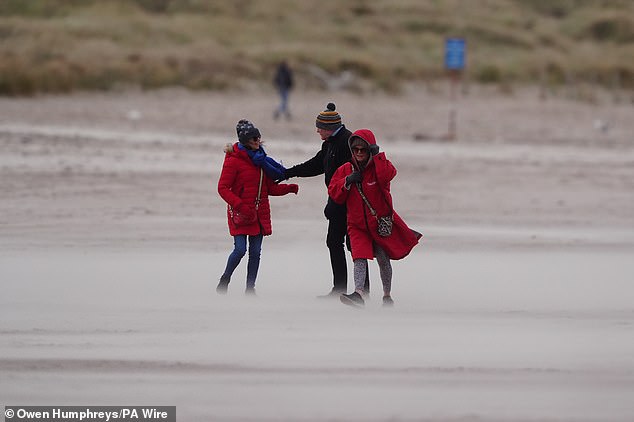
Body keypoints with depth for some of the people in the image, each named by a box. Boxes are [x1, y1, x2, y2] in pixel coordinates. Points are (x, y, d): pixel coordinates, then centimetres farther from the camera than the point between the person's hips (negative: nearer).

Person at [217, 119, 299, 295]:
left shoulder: (261, 159, 11)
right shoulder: (234, 160, -9)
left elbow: (270, 188, 15)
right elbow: (223, 188, -11)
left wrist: (289, 188, -2)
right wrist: (240, 205, -21)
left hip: (260, 213, 6)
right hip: (240, 214, -6)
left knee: (255, 252, 5)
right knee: (240, 249, -12)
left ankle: (250, 288, 12)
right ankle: (225, 279, 12)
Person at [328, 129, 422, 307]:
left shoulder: (379, 166, -7)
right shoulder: (345, 170, 2)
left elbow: (388, 174, -31)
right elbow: (334, 193, -1)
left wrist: (377, 156, -30)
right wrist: (347, 182, -16)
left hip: (381, 222, -1)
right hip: (357, 225, 1)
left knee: (383, 259, 13)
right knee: (360, 258, -19)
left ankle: (387, 295, 30)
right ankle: (358, 294, -33)